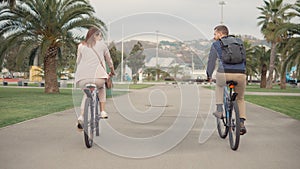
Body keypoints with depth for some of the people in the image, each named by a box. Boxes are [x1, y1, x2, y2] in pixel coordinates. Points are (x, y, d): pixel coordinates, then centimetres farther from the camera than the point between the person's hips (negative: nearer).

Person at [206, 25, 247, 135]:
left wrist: (209, 76, 37)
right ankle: (242, 124, 12)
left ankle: (219, 110, 23)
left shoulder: (216, 44, 15)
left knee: (219, 84, 35)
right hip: (241, 74, 3)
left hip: (225, 73, -2)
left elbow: (211, 62, 21)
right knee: (240, 99, 25)